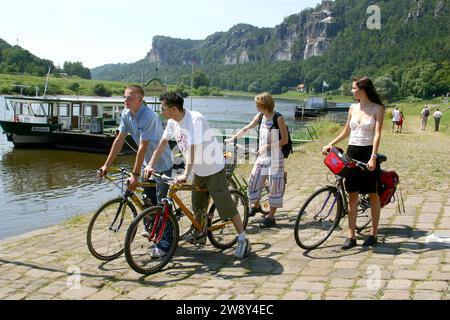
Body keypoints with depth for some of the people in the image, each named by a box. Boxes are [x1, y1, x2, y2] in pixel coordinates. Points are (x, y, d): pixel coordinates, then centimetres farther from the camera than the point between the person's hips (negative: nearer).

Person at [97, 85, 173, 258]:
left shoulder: (149, 116, -28)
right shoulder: (126, 114, -4)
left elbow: (143, 147, -29)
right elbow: (119, 139, 0)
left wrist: (135, 175, -28)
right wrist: (106, 165, -2)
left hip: (161, 164, -8)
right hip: (147, 163, 8)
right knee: (147, 198, 18)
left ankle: (164, 243, 0)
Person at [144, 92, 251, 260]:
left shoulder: (195, 120, -29)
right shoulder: (173, 122, -3)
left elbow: (191, 148, -37)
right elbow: (163, 143, 2)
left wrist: (185, 174, -44)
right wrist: (150, 165, -6)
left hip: (213, 168, -8)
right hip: (198, 170, 8)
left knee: (225, 205, -8)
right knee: (198, 206, 19)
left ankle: (243, 241, 0)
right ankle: (201, 235, 38)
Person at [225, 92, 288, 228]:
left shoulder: (278, 118, -13)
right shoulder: (260, 116, 6)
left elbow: (284, 140, -13)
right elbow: (246, 129, 14)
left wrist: (268, 146, -20)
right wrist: (233, 138, 5)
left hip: (275, 157, -6)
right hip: (262, 156, 6)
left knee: (274, 186, 0)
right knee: (253, 181, 7)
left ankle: (271, 217, 9)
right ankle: (256, 206, 34)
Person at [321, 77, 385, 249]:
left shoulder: (377, 108, -5)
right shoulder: (353, 108, 9)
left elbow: (377, 134, -13)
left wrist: (373, 157, -23)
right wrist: (330, 144, 9)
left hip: (368, 153, -4)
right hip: (352, 152, 4)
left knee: (373, 194, 8)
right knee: (352, 194, 3)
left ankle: (374, 233, 19)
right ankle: (351, 235, 7)